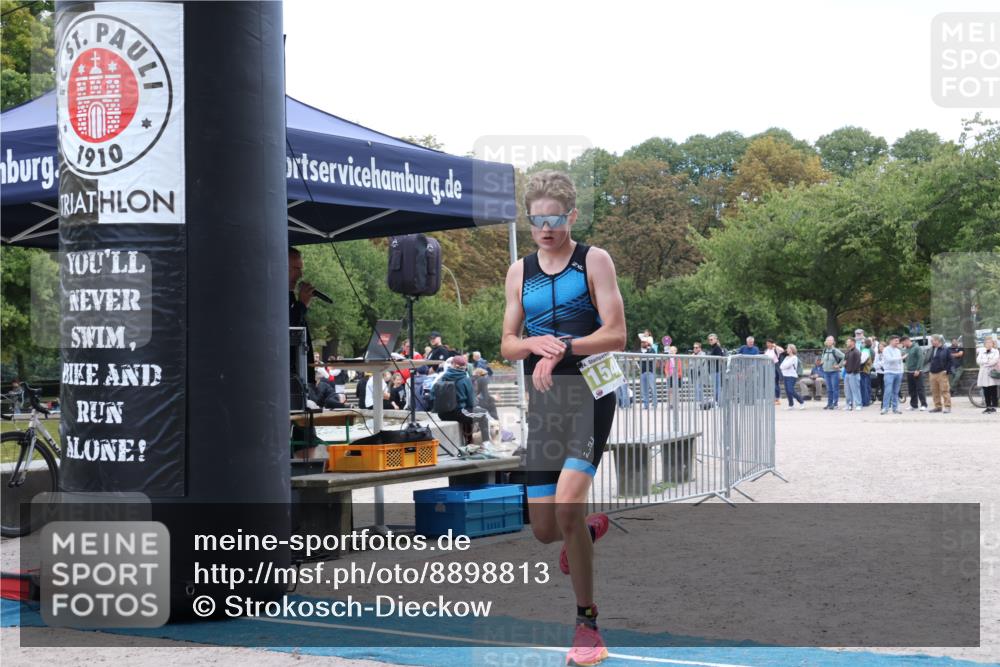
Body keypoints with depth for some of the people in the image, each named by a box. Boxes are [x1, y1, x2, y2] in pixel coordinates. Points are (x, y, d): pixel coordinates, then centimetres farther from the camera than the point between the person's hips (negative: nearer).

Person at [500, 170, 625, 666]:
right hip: (543, 400, 5)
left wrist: (563, 349, -20)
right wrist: (535, 344, -10)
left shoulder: (594, 261, 0)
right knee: (544, 529, 4)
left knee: (566, 506, -22)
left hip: (589, 394, -5)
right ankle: (592, 528, 41)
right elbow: (508, 345, 12)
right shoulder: (520, 272, 13)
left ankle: (587, 623, -6)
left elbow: (616, 335, -7)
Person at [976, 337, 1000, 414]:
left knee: (993, 392, -4)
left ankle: (993, 407, -2)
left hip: (993, 374, -3)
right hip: (983, 374, 3)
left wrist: (984, 363, -7)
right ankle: (988, 407, 9)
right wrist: (988, 361, -10)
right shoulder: (981, 352, 13)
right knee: (986, 392, 3)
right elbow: (978, 360, -1)